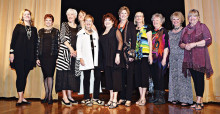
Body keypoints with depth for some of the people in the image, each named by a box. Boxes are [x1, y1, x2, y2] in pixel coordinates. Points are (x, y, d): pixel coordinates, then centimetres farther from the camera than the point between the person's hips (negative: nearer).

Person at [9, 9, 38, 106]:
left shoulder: (34, 29, 15)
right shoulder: (18, 26, 7)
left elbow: (35, 43, 12)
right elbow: (13, 40, 2)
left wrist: (35, 57, 8)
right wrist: (12, 52, -7)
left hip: (29, 56, 3)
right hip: (19, 55, -3)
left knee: (24, 76, 6)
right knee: (20, 75, -6)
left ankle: (22, 98, 13)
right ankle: (20, 98, -2)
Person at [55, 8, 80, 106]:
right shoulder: (64, 25, 7)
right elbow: (63, 37, -6)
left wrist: (76, 51, -6)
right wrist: (71, 49, -14)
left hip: (75, 53, 3)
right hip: (65, 52, -3)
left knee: (72, 74, 4)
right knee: (64, 73, -6)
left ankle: (69, 96, 12)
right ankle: (64, 97, -2)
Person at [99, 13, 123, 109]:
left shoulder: (115, 30, 2)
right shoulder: (103, 33, 19)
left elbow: (120, 42, -11)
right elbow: (101, 46, 17)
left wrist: (118, 54, -22)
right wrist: (101, 59, 9)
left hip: (114, 57, -6)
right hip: (106, 59, 7)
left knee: (115, 77, -4)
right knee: (108, 78, 8)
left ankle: (115, 100, 1)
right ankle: (111, 99, 17)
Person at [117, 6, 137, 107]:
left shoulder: (131, 25, 3)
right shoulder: (117, 26, 15)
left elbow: (134, 39, -4)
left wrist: (132, 53, -13)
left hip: (128, 53, -4)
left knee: (129, 76, 0)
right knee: (121, 76, 7)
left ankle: (128, 99, 5)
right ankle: (122, 97, 16)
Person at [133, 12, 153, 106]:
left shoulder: (147, 28, 4)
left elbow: (150, 42, -2)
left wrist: (150, 55, -10)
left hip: (145, 54, -5)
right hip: (136, 55, 5)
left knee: (144, 75, -5)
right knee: (137, 75, 4)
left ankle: (143, 97, 3)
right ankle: (141, 96, 14)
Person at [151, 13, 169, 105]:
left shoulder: (164, 31, -3)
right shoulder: (153, 32, 16)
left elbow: (166, 46, -9)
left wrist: (164, 58, -16)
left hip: (161, 58, -6)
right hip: (153, 58, 7)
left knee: (159, 77, -7)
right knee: (154, 77, 8)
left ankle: (161, 98, 5)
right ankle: (157, 97, 19)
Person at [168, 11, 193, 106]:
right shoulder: (170, 32, 15)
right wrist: (168, 60, 12)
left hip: (182, 56, -5)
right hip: (172, 57, 5)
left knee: (183, 76, -5)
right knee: (173, 77, 6)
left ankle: (185, 99, 3)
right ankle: (175, 98, 15)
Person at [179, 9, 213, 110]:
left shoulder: (202, 27, 2)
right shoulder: (185, 29, 18)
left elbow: (208, 40, -8)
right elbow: (181, 43, 18)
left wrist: (194, 44, -14)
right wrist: (185, 46, -4)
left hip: (200, 58, -5)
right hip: (189, 59, 5)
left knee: (199, 78, -5)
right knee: (195, 79, 7)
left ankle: (199, 101, 1)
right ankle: (200, 101, 15)